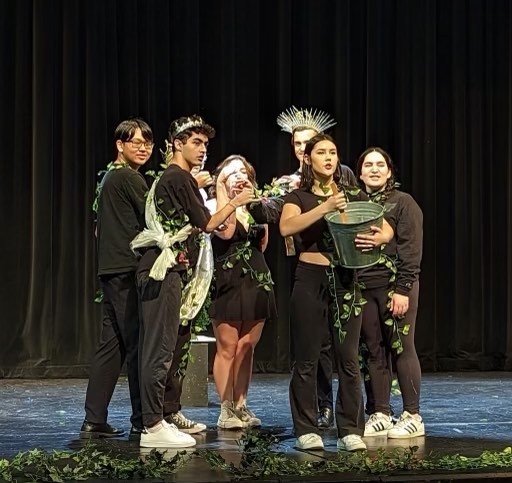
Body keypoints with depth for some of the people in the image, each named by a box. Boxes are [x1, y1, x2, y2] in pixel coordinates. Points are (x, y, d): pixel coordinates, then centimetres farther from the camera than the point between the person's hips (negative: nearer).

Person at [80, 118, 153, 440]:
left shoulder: (110, 177, 20)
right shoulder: (130, 179, -9)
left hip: (112, 269, 9)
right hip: (129, 269, -9)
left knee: (112, 346, 9)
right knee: (138, 345, -5)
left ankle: (94, 421, 8)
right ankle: (142, 421, -1)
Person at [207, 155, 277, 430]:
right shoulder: (216, 207, 0)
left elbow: (263, 243, 9)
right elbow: (226, 231, -21)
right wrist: (222, 189, -14)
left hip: (256, 282, 5)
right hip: (227, 282, -5)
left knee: (247, 346, 6)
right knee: (227, 348, -5)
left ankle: (240, 406, 12)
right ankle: (226, 409, 0)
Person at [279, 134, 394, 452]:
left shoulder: (353, 196, 10)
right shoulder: (298, 198, 5)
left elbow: (387, 229, 2)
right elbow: (286, 227, -17)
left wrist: (378, 238, -22)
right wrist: (325, 208, -25)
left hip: (345, 280, 2)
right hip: (310, 279, -2)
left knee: (349, 359, 1)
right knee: (306, 360, 0)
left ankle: (351, 431, 7)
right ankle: (307, 431, 8)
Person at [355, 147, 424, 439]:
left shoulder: (403, 202, -1)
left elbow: (411, 249, -7)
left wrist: (403, 289, -15)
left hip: (395, 284, -5)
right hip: (363, 286, 5)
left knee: (402, 349, -3)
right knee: (374, 351, 6)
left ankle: (413, 416, 2)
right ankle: (380, 415, 11)